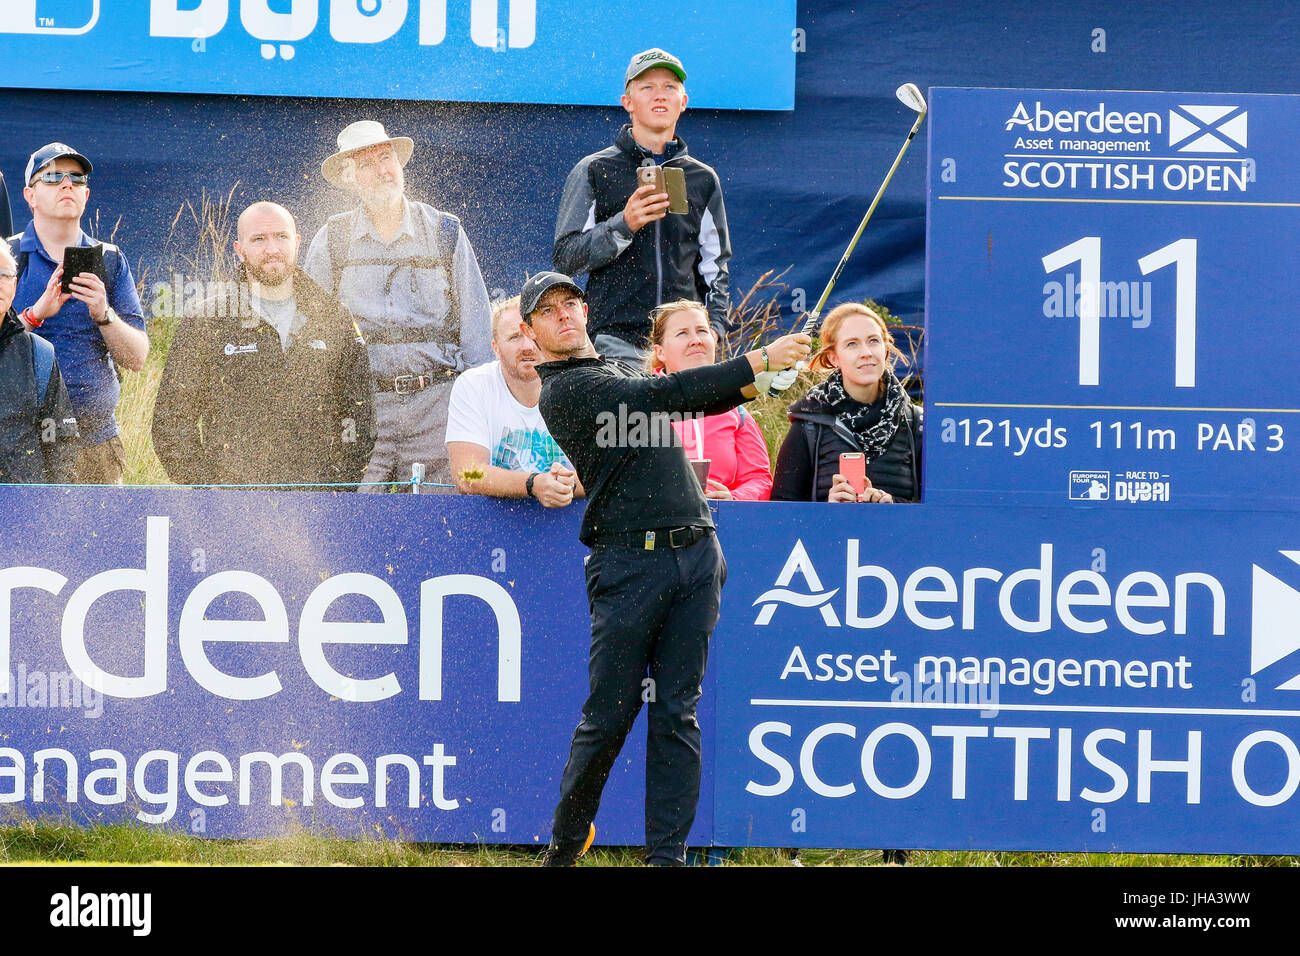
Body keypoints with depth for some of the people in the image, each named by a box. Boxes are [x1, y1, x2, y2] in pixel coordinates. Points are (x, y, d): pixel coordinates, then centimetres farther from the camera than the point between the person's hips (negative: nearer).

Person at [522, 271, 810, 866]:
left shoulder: (619, 371, 24)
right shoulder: (563, 390, -5)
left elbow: (696, 401, 21)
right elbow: (666, 394, -14)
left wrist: (751, 384, 0)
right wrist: (757, 362, -13)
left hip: (695, 554, 7)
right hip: (629, 563, -7)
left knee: (677, 713, 2)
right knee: (609, 716, -4)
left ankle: (667, 853, 3)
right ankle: (565, 844, 13)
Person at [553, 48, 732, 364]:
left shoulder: (703, 179, 17)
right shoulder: (594, 171, 7)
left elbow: (715, 267, 21)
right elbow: (566, 258, 0)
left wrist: (712, 328, 6)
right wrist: (623, 225, -13)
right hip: (615, 340, -2)